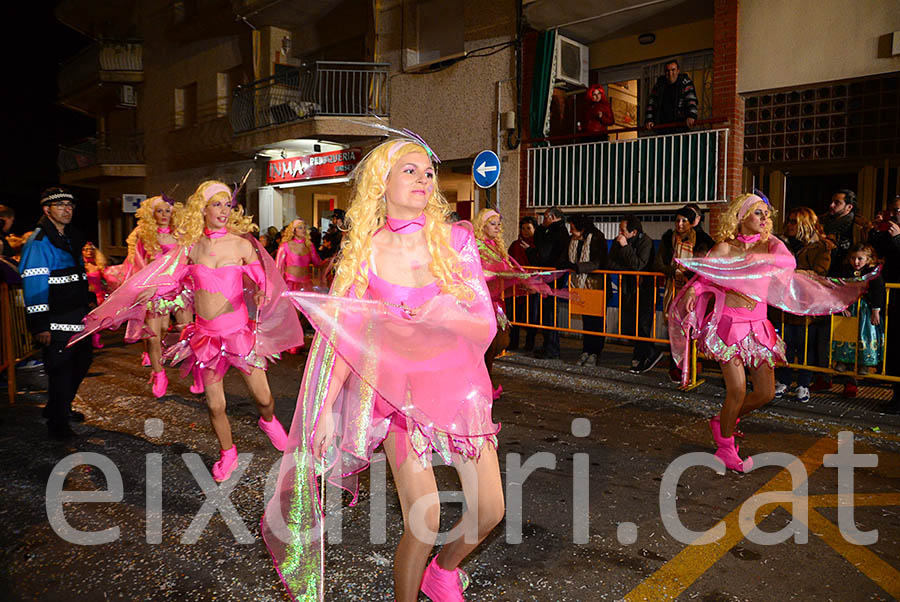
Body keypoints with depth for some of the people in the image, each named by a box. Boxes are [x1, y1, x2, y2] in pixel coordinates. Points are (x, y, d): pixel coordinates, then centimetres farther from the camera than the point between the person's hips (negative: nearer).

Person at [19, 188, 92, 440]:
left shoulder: (71, 238, 16)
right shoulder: (39, 242, -12)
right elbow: (34, 285, -17)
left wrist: (86, 312, 22)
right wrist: (40, 325, -21)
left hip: (77, 318, 9)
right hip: (55, 321, -9)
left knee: (82, 360, 17)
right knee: (60, 368, -2)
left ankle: (61, 407, 35)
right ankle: (56, 423, 11)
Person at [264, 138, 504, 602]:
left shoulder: (456, 239, -2)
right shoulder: (365, 251, -3)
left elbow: (485, 324, -4)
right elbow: (344, 337, -1)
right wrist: (324, 410, -5)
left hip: (459, 386, 2)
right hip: (399, 391, -2)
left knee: (490, 511, 6)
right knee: (423, 523, -7)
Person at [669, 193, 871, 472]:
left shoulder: (770, 245, 10)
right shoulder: (724, 247, 0)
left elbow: (789, 262, -1)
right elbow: (702, 277, -1)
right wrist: (693, 290, -17)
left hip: (758, 326, 5)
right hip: (729, 323, -4)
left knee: (766, 393, 4)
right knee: (737, 390, -10)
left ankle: (723, 421, 30)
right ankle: (725, 447, 12)